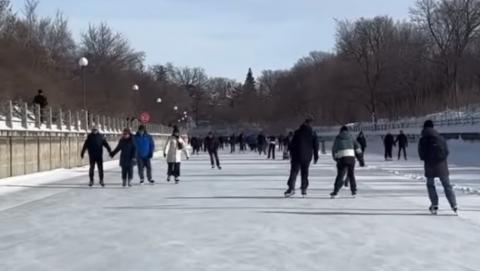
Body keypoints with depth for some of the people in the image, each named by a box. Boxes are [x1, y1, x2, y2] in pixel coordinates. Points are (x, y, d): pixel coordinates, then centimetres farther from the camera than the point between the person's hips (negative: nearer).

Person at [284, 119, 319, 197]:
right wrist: (316, 157, 13)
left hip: (296, 156, -1)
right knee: (304, 174, 11)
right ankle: (304, 189, 12)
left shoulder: (297, 133, 1)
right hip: (307, 158, 1)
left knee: (293, 173, -2)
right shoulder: (313, 134, 3)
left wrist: (291, 154, 11)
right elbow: (316, 146, 5)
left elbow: (292, 144, 3)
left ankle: (291, 188, -14)